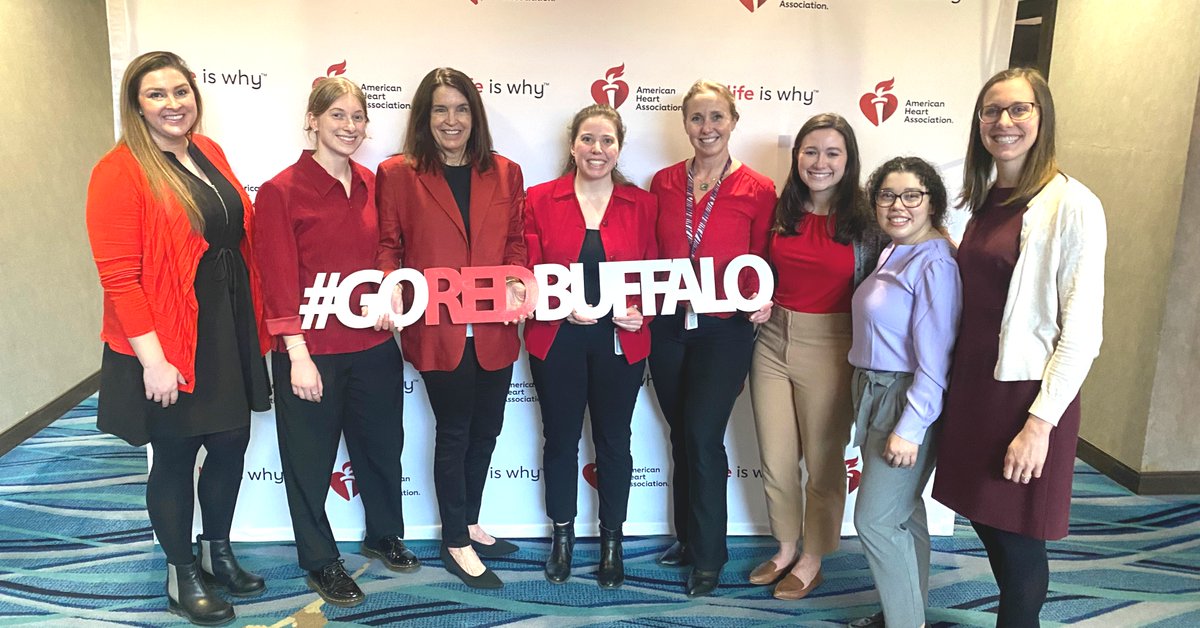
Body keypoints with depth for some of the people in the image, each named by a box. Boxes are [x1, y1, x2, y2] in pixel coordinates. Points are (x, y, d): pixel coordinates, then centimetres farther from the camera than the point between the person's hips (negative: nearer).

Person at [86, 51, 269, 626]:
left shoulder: (210, 153, 8)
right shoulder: (120, 171, -13)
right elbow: (118, 276, -17)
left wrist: (253, 321, 10)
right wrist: (153, 360, -19)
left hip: (230, 330, 7)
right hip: (171, 345, -6)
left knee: (231, 444, 16)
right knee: (175, 458, 9)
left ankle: (217, 552, 39)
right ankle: (181, 575, 31)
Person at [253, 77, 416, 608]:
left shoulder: (371, 184, 5)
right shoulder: (280, 191, -11)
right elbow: (280, 282, -14)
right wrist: (298, 355, -16)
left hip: (374, 345, 5)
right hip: (312, 350, -5)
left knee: (382, 445, 20)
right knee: (311, 460, 11)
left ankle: (384, 535, 43)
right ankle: (320, 561, 32)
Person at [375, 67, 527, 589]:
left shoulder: (505, 174, 8)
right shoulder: (397, 174, -1)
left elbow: (516, 241, 12)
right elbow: (388, 245, 1)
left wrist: (518, 282, -6)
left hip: (494, 329, 4)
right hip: (437, 330, -4)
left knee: (485, 430, 16)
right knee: (454, 434, 7)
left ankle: (470, 524, 38)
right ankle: (456, 543, 25)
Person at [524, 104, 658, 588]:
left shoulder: (642, 204, 2)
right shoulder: (540, 200, -1)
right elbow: (529, 272, -2)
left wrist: (642, 312, -13)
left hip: (620, 341, 1)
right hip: (557, 340, 0)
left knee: (613, 440, 11)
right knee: (560, 439, 12)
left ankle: (612, 541, 30)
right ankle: (562, 536, 32)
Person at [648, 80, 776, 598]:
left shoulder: (758, 190, -5)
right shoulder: (663, 183, 4)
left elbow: (761, 265, 1)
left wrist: (759, 298, -17)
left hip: (724, 328, -3)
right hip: (667, 325, 4)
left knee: (702, 437, -5)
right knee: (681, 435, 14)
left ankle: (709, 555, 14)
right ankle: (687, 537, 33)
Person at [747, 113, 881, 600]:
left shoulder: (864, 219, -7)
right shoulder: (780, 211, 3)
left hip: (830, 347, -3)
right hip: (773, 341, 4)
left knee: (824, 461, 11)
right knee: (774, 460, 13)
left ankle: (812, 559, 31)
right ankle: (785, 548, 36)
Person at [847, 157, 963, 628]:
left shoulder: (935, 265, -18)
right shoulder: (890, 255, 8)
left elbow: (934, 359, -21)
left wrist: (910, 428, -21)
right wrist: (863, 395, 7)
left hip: (907, 401, -8)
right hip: (874, 393, 8)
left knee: (875, 519, -3)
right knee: (903, 513, 18)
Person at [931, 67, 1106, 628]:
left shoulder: (1073, 206, -13)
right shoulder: (985, 201, 9)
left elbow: (1081, 330, -14)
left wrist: (1040, 421, -17)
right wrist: (955, 387, 10)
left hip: (1028, 395, -7)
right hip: (973, 386, 7)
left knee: (1018, 543, 5)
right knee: (986, 521, 17)